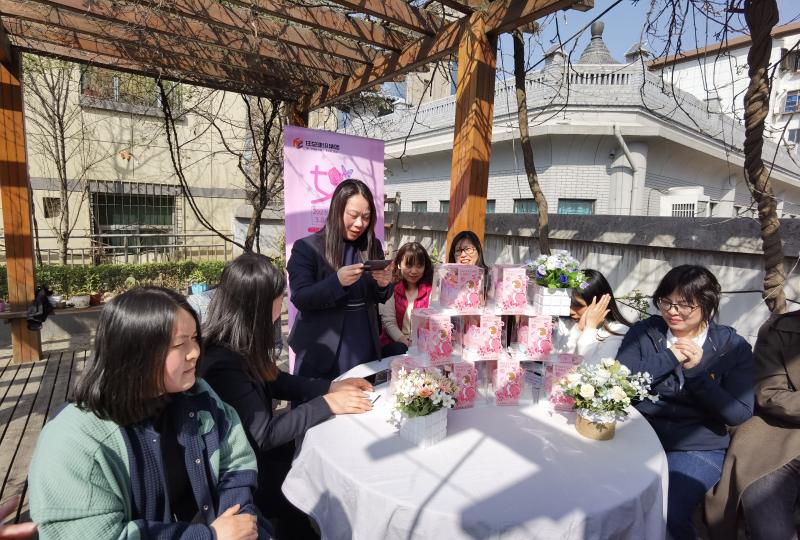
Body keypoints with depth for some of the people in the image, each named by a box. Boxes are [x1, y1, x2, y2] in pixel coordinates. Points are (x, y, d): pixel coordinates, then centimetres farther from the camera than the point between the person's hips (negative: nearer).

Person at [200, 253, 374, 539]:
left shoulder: (240, 346, -2)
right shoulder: (223, 363, -30)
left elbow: (274, 381, 8)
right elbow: (264, 434, -28)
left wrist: (331, 386, -2)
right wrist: (326, 405, -23)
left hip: (255, 458, 8)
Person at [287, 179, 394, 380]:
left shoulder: (372, 246, 4)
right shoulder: (306, 247, -9)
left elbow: (379, 298, 9)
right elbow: (300, 299, -15)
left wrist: (383, 284, -15)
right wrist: (337, 281, -30)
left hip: (364, 348, 4)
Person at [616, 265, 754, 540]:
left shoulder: (733, 347, 3)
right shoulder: (643, 332, 4)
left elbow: (740, 414, -4)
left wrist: (697, 370, -15)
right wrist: (669, 357, -13)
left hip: (697, 448, -1)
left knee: (665, 515, -23)